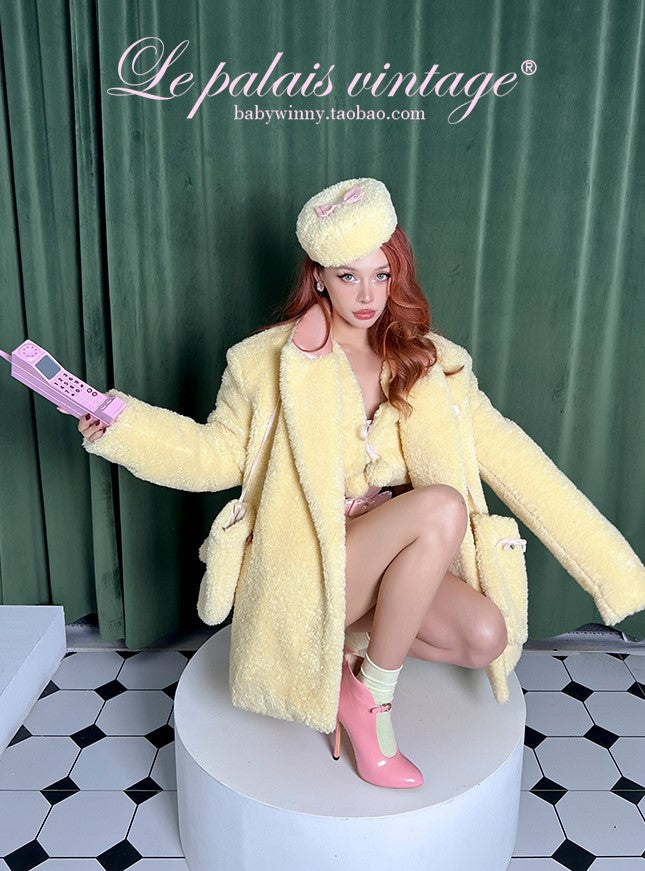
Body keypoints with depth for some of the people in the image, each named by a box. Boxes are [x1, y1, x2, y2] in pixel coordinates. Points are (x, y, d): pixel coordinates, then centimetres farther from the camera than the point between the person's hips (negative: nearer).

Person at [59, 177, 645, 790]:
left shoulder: (432, 363, 1)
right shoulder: (268, 361, -7)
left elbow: (506, 454, -3)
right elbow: (218, 456, 1)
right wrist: (120, 428, -14)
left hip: (395, 562, 5)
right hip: (304, 568, -4)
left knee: (489, 637, -20)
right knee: (442, 505, -29)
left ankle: (350, 646, 5)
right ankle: (372, 695, -11)